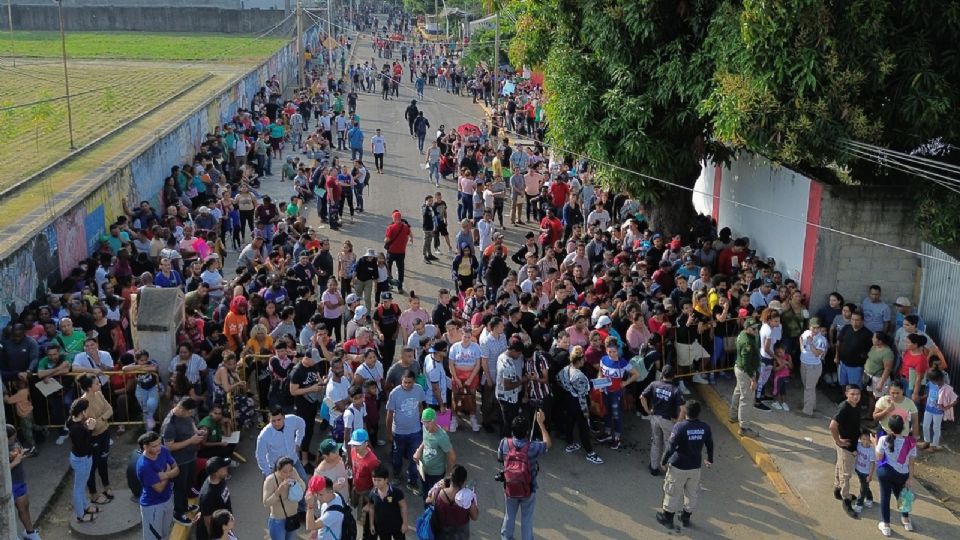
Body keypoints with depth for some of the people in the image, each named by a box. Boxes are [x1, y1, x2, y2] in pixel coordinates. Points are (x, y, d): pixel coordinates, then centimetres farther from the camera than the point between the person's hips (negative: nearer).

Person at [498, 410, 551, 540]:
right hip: (528, 490, -2)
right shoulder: (533, 447, -27)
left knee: (509, 515, 27)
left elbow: (500, 459, -1)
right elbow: (548, 443, -6)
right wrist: (540, 423, -4)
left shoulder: (504, 443, -21)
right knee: (527, 519, 20)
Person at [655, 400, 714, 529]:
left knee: (672, 492, 13)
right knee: (692, 493, 20)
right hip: (695, 466, 4)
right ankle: (686, 518, 32)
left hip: (678, 466, -4)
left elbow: (671, 447, -21)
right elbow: (710, 445, 7)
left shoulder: (680, 426, -22)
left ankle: (668, 517, 25)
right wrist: (710, 459, 25)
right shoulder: (705, 427, -7)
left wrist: (663, 461, -6)